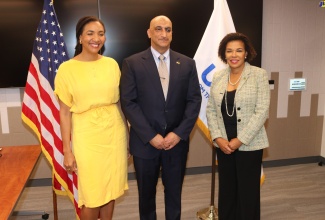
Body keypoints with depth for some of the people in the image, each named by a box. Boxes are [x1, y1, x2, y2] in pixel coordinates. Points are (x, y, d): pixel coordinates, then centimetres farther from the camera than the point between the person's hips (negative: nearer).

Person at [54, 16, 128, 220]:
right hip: (87, 138, -3)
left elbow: (119, 102, 8)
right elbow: (65, 112, -4)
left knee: (110, 191, 13)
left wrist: (127, 135, 9)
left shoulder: (112, 64, 3)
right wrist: (67, 151, -5)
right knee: (92, 196, 6)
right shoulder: (67, 69, -6)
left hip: (115, 134, 3)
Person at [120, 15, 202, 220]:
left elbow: (194, 100, 1)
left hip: (177, 141, 2)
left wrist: (179, 133, -11)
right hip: (145, 142, -1)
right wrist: (151, 136, -14)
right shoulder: (132, 63, -3)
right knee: (146, 193, 17)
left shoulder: (187, 63, 4)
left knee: (174, 193, 17)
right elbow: (128, 102, -8)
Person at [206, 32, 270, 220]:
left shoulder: (259, 75, -6)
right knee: (226, 192, 13)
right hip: (223, 145, 4)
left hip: (249, 145, -3)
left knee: (248, 194, 7)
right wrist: (218, 138, -7)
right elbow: (210, 110, 6)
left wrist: (240, 140, -15)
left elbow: (262, 111, -11)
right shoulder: (218, 77, 6)